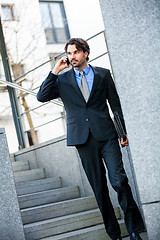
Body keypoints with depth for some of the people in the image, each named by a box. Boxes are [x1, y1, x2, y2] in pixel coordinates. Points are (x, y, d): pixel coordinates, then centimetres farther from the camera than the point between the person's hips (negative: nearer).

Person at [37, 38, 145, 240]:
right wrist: (55, 71, -5)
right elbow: (42, 96, -2)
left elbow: (116, 104, 11)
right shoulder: (63, 80, 11)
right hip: (82, 138, 1)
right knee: (99, 188, 4)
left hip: (106, 134, -1)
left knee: (119, 180, -10)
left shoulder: (103, 74, 10)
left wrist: (123, 131, 6)